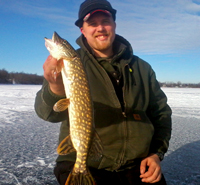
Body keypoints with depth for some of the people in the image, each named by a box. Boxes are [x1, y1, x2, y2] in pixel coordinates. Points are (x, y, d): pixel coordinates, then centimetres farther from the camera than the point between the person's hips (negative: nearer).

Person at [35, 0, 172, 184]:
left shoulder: (142, 68, 6)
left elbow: (161, 111, 14)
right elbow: (48, 112, -19)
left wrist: (157, 153, 0)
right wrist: (55, 89, -41)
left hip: (137, 167, 3)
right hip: (83, 167, -2)